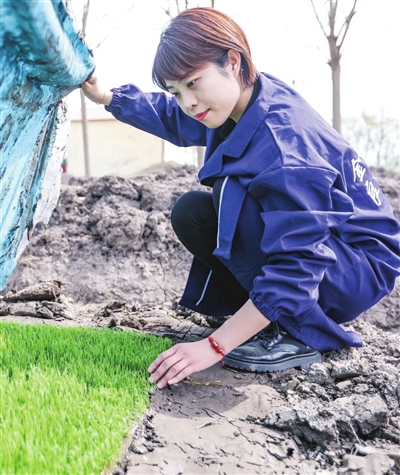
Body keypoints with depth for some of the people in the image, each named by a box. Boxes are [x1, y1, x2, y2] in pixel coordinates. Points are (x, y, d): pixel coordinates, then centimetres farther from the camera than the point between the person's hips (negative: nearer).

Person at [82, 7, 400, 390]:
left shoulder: (285, 141, -31)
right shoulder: (240, 103, -6)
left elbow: (294, 268, -34)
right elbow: (171, 117, 14)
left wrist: (214, 347, -34)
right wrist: (106, 97, -1)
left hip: (360, 269, -8)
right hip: (304, 238, 8)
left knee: (232, 194, -28)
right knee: (191, 214, -1)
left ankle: (295, 335, -15)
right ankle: (269, 317, 5)